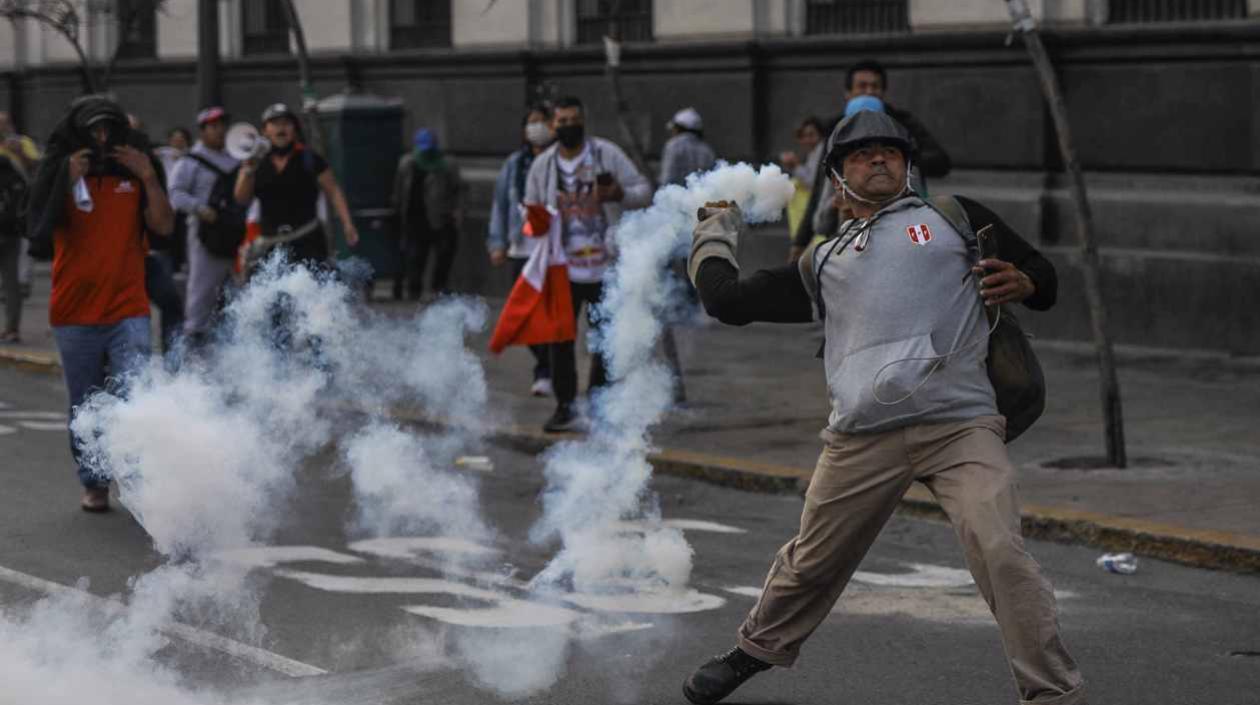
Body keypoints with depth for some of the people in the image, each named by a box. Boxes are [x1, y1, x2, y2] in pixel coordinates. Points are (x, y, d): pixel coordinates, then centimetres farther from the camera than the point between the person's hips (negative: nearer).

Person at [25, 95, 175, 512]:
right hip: (75, 314, 1)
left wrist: (149, 178, -13)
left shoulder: (133, 171, 6)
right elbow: (40, 234, -12)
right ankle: (93, 485, 23)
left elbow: (164, 226, -2)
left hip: (128, 311, 0)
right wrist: (68, 181, -19)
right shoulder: (60, 174, 1)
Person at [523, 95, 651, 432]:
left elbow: (644, 190, 0)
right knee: (560, 338, 0)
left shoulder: (607, 154, -1)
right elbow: (531, 208, 16)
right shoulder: (542, 164, 7)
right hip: (562, 268, 2)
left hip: (604, 266, -2)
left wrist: (620, 194, -21)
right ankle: (565, 407, 9)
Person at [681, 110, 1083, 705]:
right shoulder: (823, 262, 22)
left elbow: (1043, 278, 16)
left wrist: (1021, 283, -7)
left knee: (1001, 555, -20)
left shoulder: (953, 217, 16)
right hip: (862, 441, 3)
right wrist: (715, 232, 36)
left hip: (961, 429, -3)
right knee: (811, 563, 12)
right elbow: (727, 300, 23)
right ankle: (756, 651, 38)